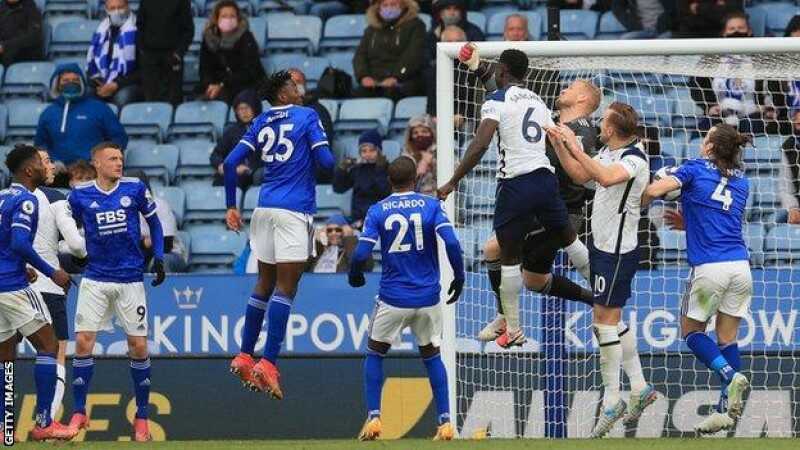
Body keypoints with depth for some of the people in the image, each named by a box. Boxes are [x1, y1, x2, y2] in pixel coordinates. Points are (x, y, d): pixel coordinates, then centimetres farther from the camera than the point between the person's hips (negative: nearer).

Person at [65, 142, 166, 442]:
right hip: (95, 279, 0)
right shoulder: (80, 195, -1)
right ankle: (78, 414, 2)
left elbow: (153, 221, 12)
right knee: (83, 341, -9)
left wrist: (159, 258, 6)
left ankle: (142, 417, 11)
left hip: (130, 279, 0)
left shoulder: (135, 189, 0)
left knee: (138, 347, -1)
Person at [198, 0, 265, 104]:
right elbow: (205, 68, 1)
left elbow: (248, 71, -18)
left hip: (247, 83, -4)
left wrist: (222, 85, -27)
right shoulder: (209, 38, 2)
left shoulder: (246, 38, -11)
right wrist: (210, 85, -21)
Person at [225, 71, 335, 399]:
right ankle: (268, 364, -13)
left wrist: (231, 207, 12)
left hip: (265, 208, 6)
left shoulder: (261, 123, 12)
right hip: (294, 210, -6)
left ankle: (244, 357, 18)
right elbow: (326, 161, -8)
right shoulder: (306, 117, -2)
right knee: (285, 288, -6)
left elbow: (230, 163, 5)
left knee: (264, 284, 16)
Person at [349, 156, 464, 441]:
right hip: (428, 298, 1)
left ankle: (373, 418, 5)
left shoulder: (378, 211, -1)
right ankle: (445, 422, 10)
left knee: (374, 355, 16)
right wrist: (459, 278, 0)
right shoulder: (431, 206, -1)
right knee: (432, 357, 18)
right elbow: (452, 243, -13)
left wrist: (354, 276, 11)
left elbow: (361, 253, -9)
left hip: (393, 299, -1)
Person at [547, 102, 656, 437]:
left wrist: (576, 149, -33)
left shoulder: (634, 158, -19)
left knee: (605, 318, -7)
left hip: (617, 251, -10)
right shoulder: (609, 152, 8)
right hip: (603, 246, 10)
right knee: (610, 319, 15)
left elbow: (606, 177, -39)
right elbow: (580, 176, 21)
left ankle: (612, 402, -3)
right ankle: (640, 388, 22)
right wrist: (558, 145, 12)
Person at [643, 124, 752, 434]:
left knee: (692, 330, 11)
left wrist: (636, 208, 9)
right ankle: (727, 410, 2)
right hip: (740, 265, 5)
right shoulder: (741, 182, 17)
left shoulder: (695, 169, 1)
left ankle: (730, 375, -13)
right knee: (727, 338, 8)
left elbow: (653, 190, -11)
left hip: (708, 267, -5)